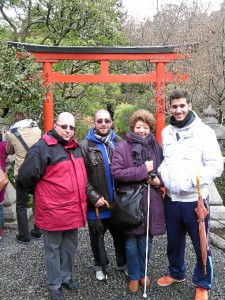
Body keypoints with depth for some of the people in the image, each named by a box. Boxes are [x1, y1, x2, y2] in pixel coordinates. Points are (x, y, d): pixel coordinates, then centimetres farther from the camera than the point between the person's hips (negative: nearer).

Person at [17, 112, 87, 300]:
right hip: (53, 211, -7)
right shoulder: (43, 147, -16)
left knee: (70, 246, 21)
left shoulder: (76, 147, 8)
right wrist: (40, 194, 1)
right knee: (53, 249, 12)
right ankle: (54, 285, 29)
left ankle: (66, 276, 41)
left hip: (74, 209, 7)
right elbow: (25, 177, -14)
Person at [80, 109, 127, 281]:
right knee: (97, 236, 16)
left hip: (117, 201, 2)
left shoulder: (119, 142, 2)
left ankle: (123, 263, 39)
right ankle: (100, 265, 39)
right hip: (97, 202, -2)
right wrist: (94, 197, -14)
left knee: (120, 234, 17)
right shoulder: (85, 145, -7)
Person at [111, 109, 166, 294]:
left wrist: (159, 180, -6)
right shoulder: (122, 148, -6)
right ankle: (134, 276, 30)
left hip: (150, 201, 3)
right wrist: (142, 170, -18)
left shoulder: (156, 148, 6)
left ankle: (143, 272, 37)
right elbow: (116, 172, -16)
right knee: (131, 241, 11)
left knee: (146, 241, 14)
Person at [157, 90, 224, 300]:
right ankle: (176, 273, 45)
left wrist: (192, 180, -22)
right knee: (173, 242, 20)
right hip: (171, 199, 5)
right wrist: (160, 175, 1)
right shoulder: (166, 132, 7)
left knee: (201, 245, 9)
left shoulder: (204, 132, -9)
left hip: (195, 200, -4)